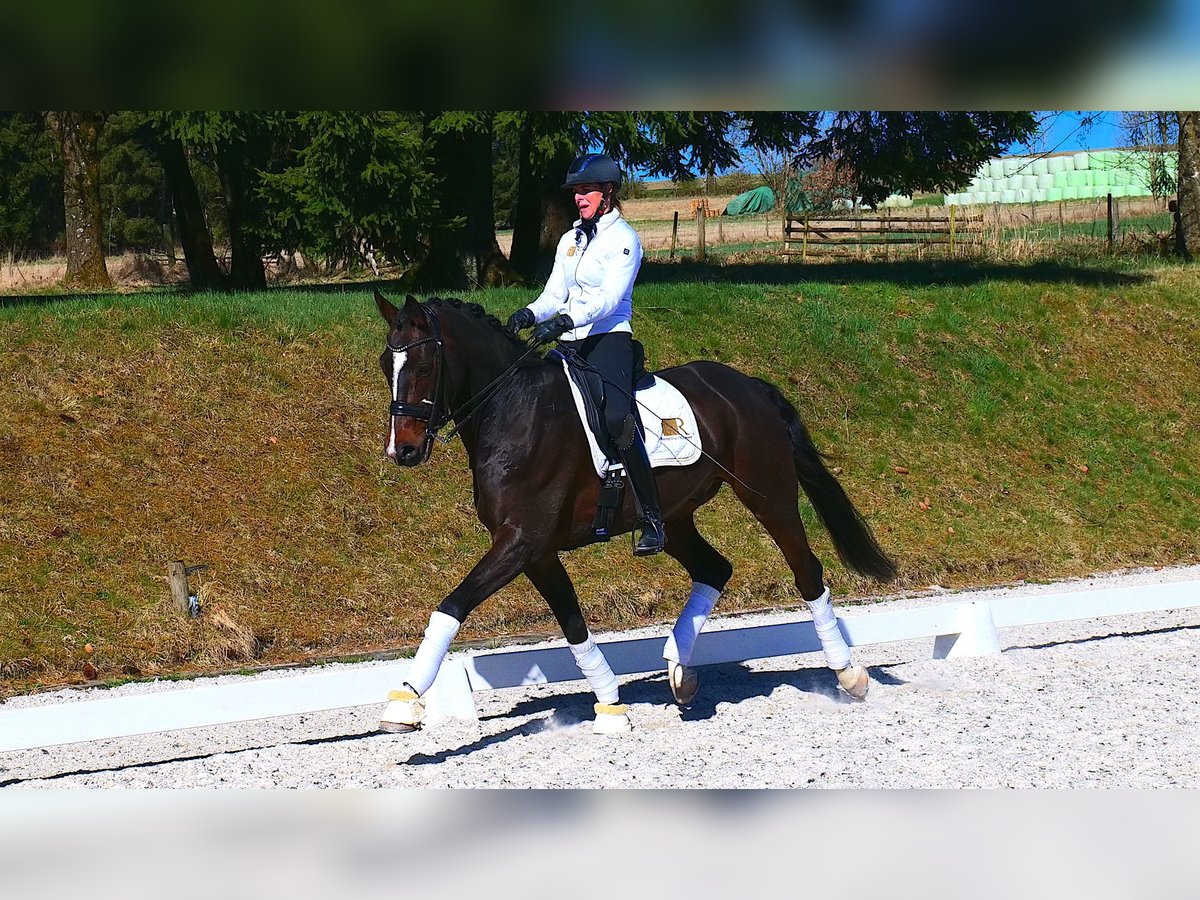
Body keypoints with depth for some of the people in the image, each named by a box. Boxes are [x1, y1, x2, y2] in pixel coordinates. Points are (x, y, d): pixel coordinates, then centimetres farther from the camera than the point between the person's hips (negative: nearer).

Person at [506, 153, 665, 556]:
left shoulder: (623, 238, -4)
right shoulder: (570, 240, 18)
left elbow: (609, 298, -15)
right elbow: (554, 295, 15)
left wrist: (565, 321, -30)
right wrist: (530, 314, -8)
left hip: (609, 339, -8)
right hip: (570, 344, 8)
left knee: (615, 417, -28)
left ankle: (652, 519, -24)